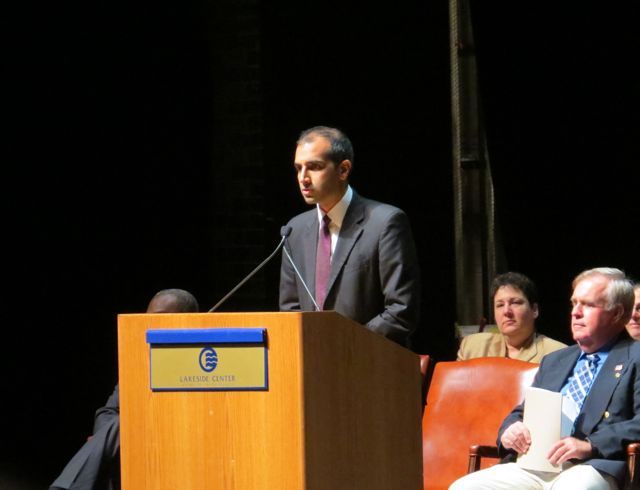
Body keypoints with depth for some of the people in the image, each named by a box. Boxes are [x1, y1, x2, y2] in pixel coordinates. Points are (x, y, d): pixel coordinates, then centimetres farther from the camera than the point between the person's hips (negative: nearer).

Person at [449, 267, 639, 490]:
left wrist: (590, 445, -20)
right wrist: (510, 430, 6)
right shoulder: (553, 361, 31)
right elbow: (521, 413, 32)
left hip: (591, 467, -6)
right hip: (532, 466, 6)